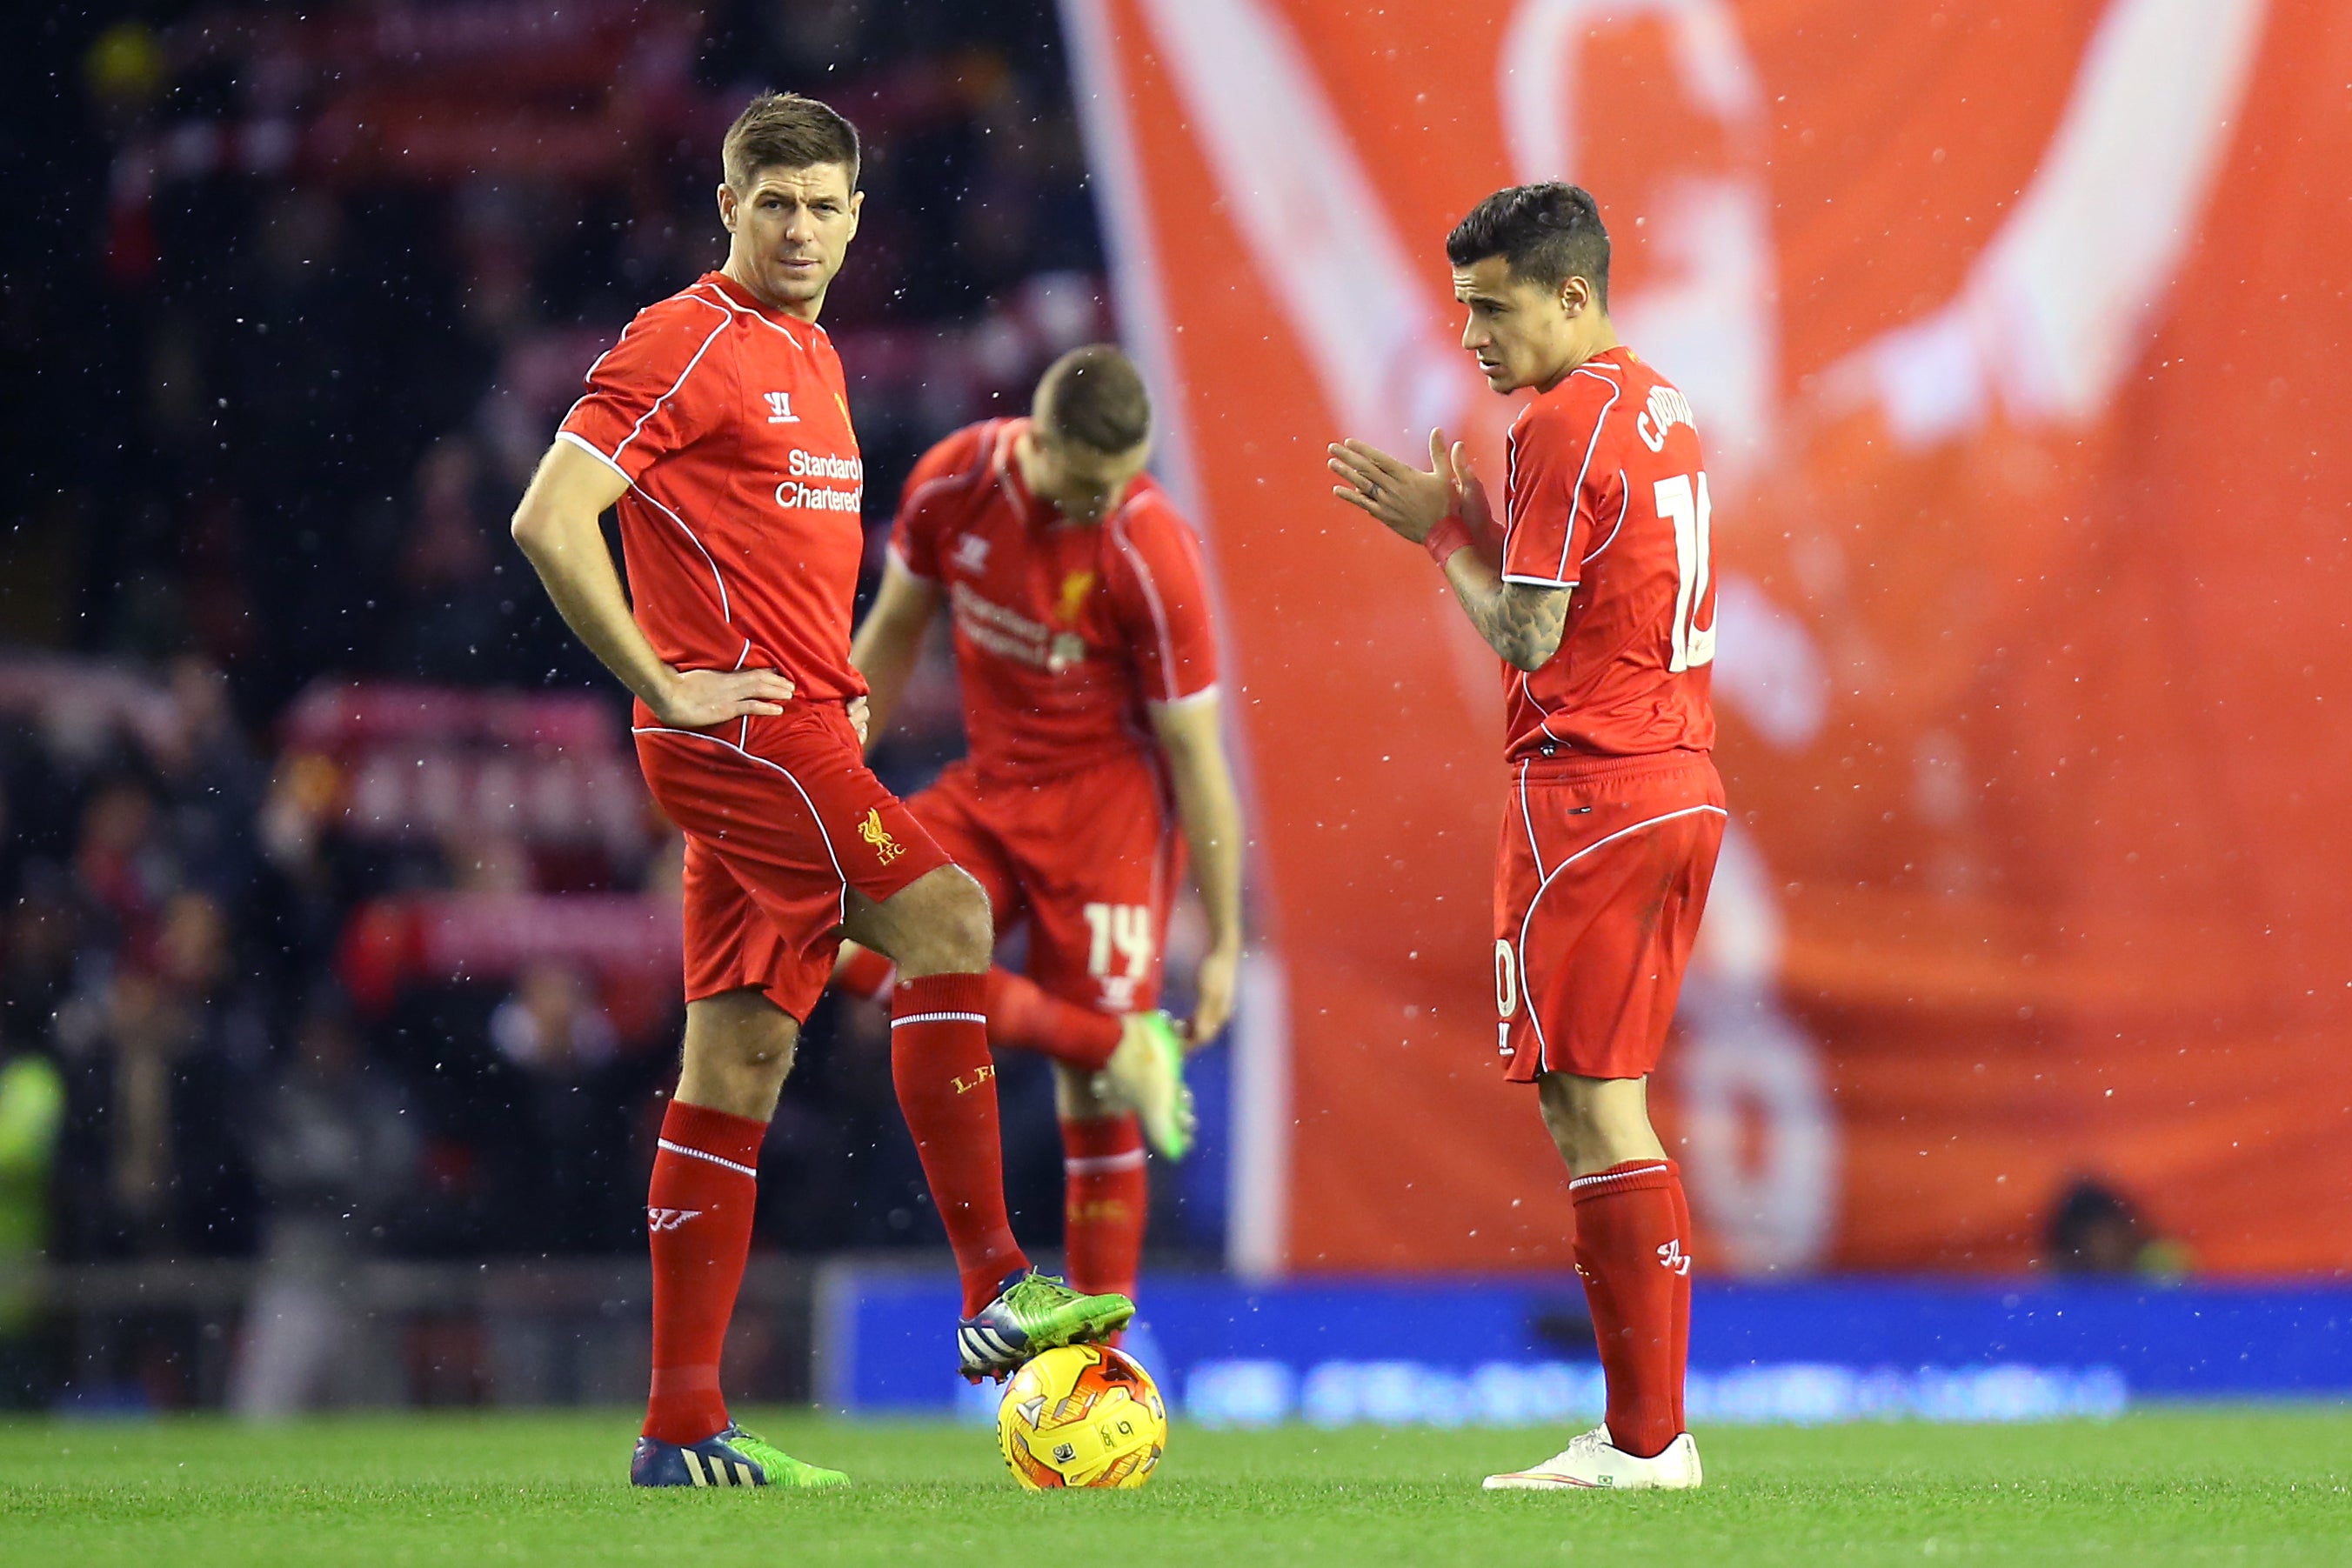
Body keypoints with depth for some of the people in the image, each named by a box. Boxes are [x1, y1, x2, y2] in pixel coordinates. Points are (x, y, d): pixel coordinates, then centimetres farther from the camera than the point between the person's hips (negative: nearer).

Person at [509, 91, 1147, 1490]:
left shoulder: (814, 358, 20)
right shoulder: (689, 342, -8)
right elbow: (549, 518, -16)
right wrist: (666, 684, -15)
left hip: (800, 740, 9)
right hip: (735, 729, -9)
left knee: (740, 1061, 6)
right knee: (947, 914, -21)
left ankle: (685, 1429, 6)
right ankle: (994, 1285, -21)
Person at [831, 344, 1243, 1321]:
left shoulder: (1152, 554, -21)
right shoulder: (953, 483, -9)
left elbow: (1196, 756, -14)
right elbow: (893, 633, 9)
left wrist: (1224, 942, -11)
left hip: (1108, 798, -5)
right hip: (989, 789, 5)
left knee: (1094, 1101, -8)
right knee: (844, 934, -21)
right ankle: (1117, 1042, -17)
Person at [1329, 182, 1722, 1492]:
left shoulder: (1563, 426, -13)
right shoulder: (1665, 413, 16)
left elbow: (1527, 637, -14)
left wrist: (1445, 533, 0)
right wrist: (1470, 525, 14)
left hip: (1589, 791, -9)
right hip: (1683, 785, 9)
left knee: (1590, 1102, -7)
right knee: (1613, 1103, 12)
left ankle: (1645, 1442, -8)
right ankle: (1652, 1427, 11)